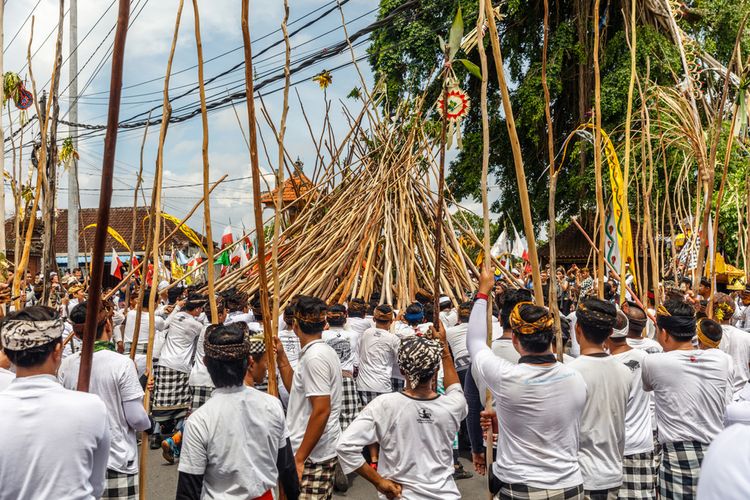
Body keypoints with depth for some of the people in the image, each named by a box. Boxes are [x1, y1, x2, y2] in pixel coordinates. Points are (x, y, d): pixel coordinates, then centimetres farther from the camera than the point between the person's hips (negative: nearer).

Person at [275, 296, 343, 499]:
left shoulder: (314, 356, -20)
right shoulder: (322, 351, 10)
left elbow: (322, 410, -25)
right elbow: (297, 390, 21)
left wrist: (299, 458, -21)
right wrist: (281, 358, 13)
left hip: (312, 456, -10)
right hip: (321, 451, 10)